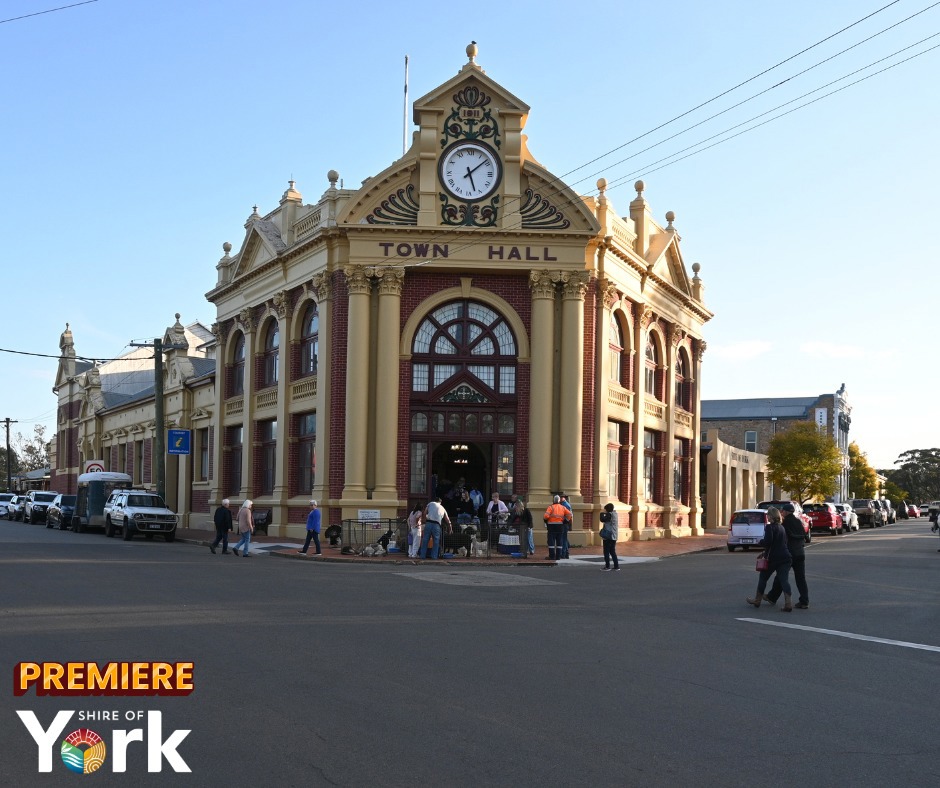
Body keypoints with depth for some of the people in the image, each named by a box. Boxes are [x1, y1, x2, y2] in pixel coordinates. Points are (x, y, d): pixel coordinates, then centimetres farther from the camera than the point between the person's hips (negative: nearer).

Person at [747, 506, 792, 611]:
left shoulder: (769, 527, -12)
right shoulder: (781, 527, 13)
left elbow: (767, 542, -23)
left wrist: (761, 542, 0)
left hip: (773, 558, -6)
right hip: (785, 558, 6)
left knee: (763, 578, 13)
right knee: (784, 580, -2)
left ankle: (757, 600, 25)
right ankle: (788, 603, -15)